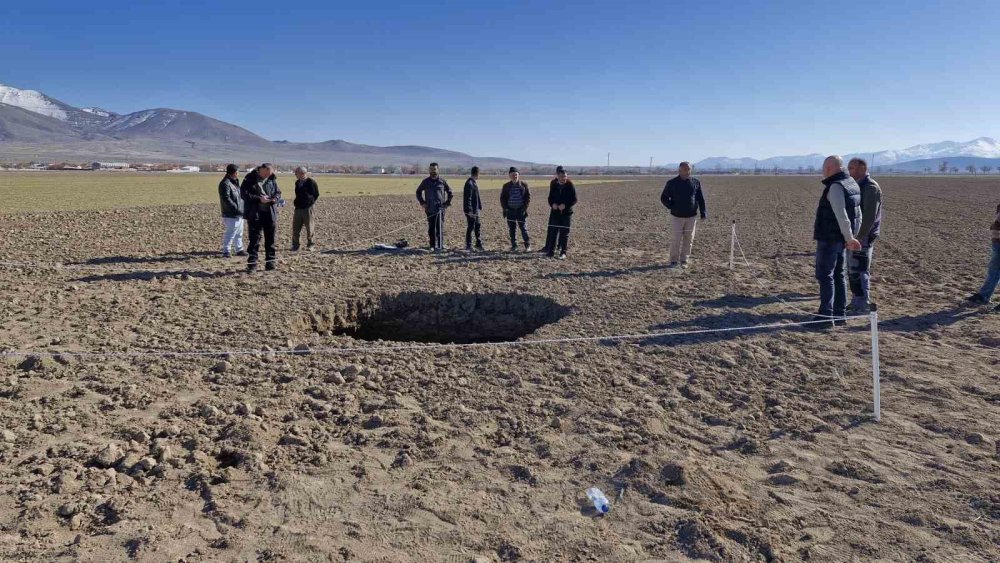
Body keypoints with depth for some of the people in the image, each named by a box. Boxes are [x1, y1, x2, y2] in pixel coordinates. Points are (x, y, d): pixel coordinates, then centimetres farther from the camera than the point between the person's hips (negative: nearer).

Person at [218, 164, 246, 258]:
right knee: (230, 233, -7)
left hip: (238, 214, 10)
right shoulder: (225, 183, -15)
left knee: (239, 233, 17)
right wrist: (236, 209, -23)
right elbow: (226, 199, -22)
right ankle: (226, 251, 0)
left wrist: (241, 209, 13)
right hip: (231, 215, -10)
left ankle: (239, 249, 27)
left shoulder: (235, 182, 16)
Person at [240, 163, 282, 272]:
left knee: (271, 238, 9)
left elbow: (278, 192, 16)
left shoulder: (272, 179, 9)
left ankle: (271, 262, 19)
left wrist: (275, 198, -7)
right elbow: (244, 194, -11)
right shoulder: (250, 179, -5)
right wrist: (259, 199, -19)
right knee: (254, 239, -2)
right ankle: (252, 264, 4)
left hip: (270, 213, 4)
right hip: (255, 214, -4)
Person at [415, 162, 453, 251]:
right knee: (431, 228, 6)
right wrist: (422, 202, 7)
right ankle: (432, 245, 15)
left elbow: (449, 192, 14)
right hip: (429, 209, 2)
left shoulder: (442, 181, 4)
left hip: (440, 208, -2)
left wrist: (448, 202, 4)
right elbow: (418, 192, 18)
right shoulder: (426, 181, 7)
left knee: (440, 227, -8)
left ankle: (440, 245, -9)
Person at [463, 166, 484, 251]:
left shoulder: (474, 182, 13)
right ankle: (468, 246, 6)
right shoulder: (469, 183, -17)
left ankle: (479, 244, 21)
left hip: (475, 209, 10)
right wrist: (469, 210, -23)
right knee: (471, 227, -2)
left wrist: (479, 206, 19)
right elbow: (468, 198, -21)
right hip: (471, 210, -10)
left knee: (478, 226, 13)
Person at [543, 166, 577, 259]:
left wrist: (565, 205, -20)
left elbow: (574, 199, -7)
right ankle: (550, 251, 11)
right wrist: (552, 204, -10)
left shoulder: (570, 184, -8)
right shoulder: (553, 184, 1)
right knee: (552, 231, 2)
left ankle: (563, 253, 9)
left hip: (566, 212, -3)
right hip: (555, 211, 3)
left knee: (564, 233, 1)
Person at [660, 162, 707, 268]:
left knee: (689, 239, 4)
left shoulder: (696, 182, 5)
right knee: (676, 239, -6)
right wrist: (672, 207, -4)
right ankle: (674, 260, 7)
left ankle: (684, 260, 14)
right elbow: (664, 198, 7)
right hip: (677, 216, -2)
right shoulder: (672, 183, -1)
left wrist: (703, 213, 2)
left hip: (692, 216, 2)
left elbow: (701, 199, 8)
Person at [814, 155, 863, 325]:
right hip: (840, 239, 10)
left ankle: (826, 316, -6)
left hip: (829, 239, -10)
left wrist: (850, 238, -18)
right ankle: (840, 313, 22)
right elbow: (858, 214, 17)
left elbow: (842, 216, -25)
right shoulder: (852, 184, 13)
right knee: (838, 274, 15)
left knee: (825, 275, -6)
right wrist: (853, 236, 18)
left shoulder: (835, 187, -18)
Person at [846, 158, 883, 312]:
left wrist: (860, 236, -23)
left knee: (859, 271, -7)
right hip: (854, 235, 9)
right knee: (853, 270, 12)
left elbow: (870, 216, -20)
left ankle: (863, 305, -1)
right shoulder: (857, 186, 16)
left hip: (863, 236, -9)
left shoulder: (871, 187, -14)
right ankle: (857, 302, 20)